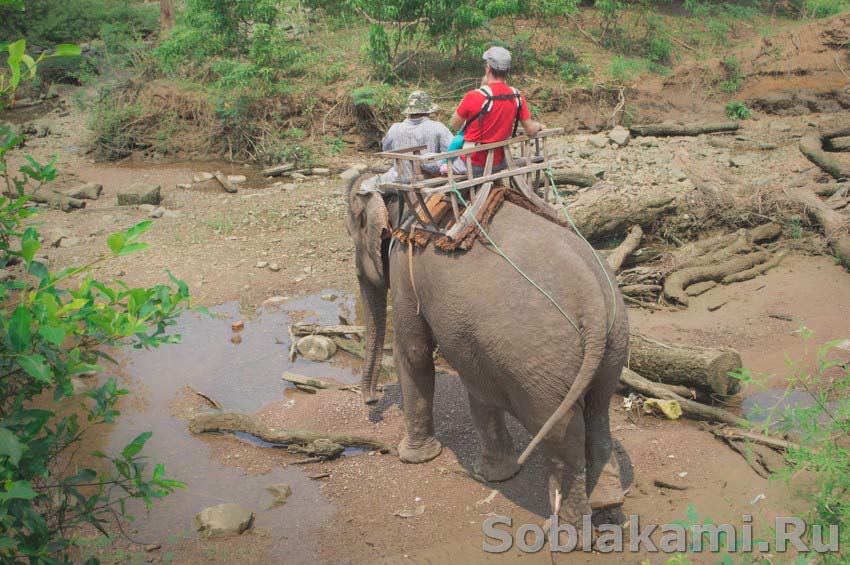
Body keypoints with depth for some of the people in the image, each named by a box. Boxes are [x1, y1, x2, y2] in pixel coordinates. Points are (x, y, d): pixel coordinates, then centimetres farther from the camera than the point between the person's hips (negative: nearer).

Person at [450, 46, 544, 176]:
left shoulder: (474, 96, -23)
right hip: (498, 163, 5)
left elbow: (454, 125, -7)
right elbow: (531, 130, -3)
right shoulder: (517, 96, -11)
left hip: (472, 165, -5)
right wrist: (539, 125, 22)